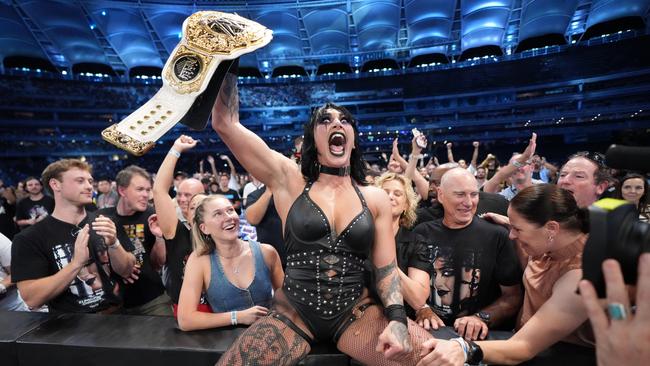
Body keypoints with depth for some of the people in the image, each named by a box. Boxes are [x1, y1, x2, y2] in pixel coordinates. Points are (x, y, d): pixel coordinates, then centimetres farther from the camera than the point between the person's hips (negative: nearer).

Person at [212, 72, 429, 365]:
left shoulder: (375, 198, 2)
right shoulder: (289, 181, -3)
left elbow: (386, 267, 2)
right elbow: (225, 123, -9)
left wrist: (397, 319, -13)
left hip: (354, 314, 1)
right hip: (293, 313, 0)